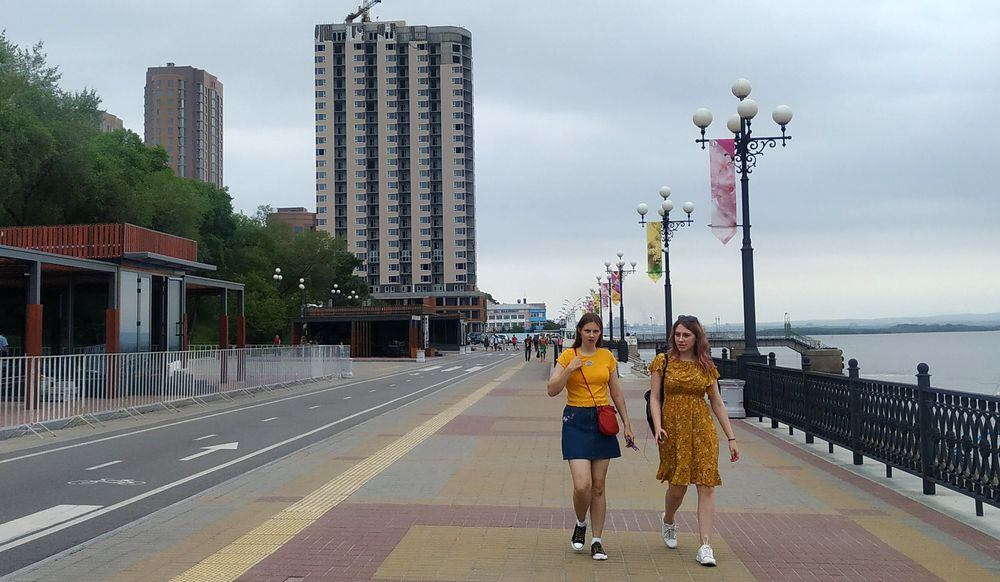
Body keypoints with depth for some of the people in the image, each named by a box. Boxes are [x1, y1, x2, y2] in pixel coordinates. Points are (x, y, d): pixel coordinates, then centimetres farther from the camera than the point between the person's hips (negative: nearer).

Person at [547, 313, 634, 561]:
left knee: (598, 486, 6)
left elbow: (616, 393, 14)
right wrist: (570, 368, -20)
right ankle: (581, 525, 18)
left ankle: (596, 541, 16)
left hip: (603, 420, 3)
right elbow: (552, 390, -8)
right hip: (576, 421, -3)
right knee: (582, 485, -13)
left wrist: (627, 424, 11)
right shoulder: (568, 356, -2)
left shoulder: (607, 357, 7)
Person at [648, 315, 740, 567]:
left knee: (706, 486, -5)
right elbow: (654, 397, 0)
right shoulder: (663, 362, 2)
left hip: (703, 430, 1)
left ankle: (705, 546, -3)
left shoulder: (706, 365, 7)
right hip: (674, 430, -1)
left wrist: (731, 438, 6)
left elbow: (717, 403, 9)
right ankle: (668, 521, 38)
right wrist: (658, 426, -15)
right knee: (677, 485, 5)